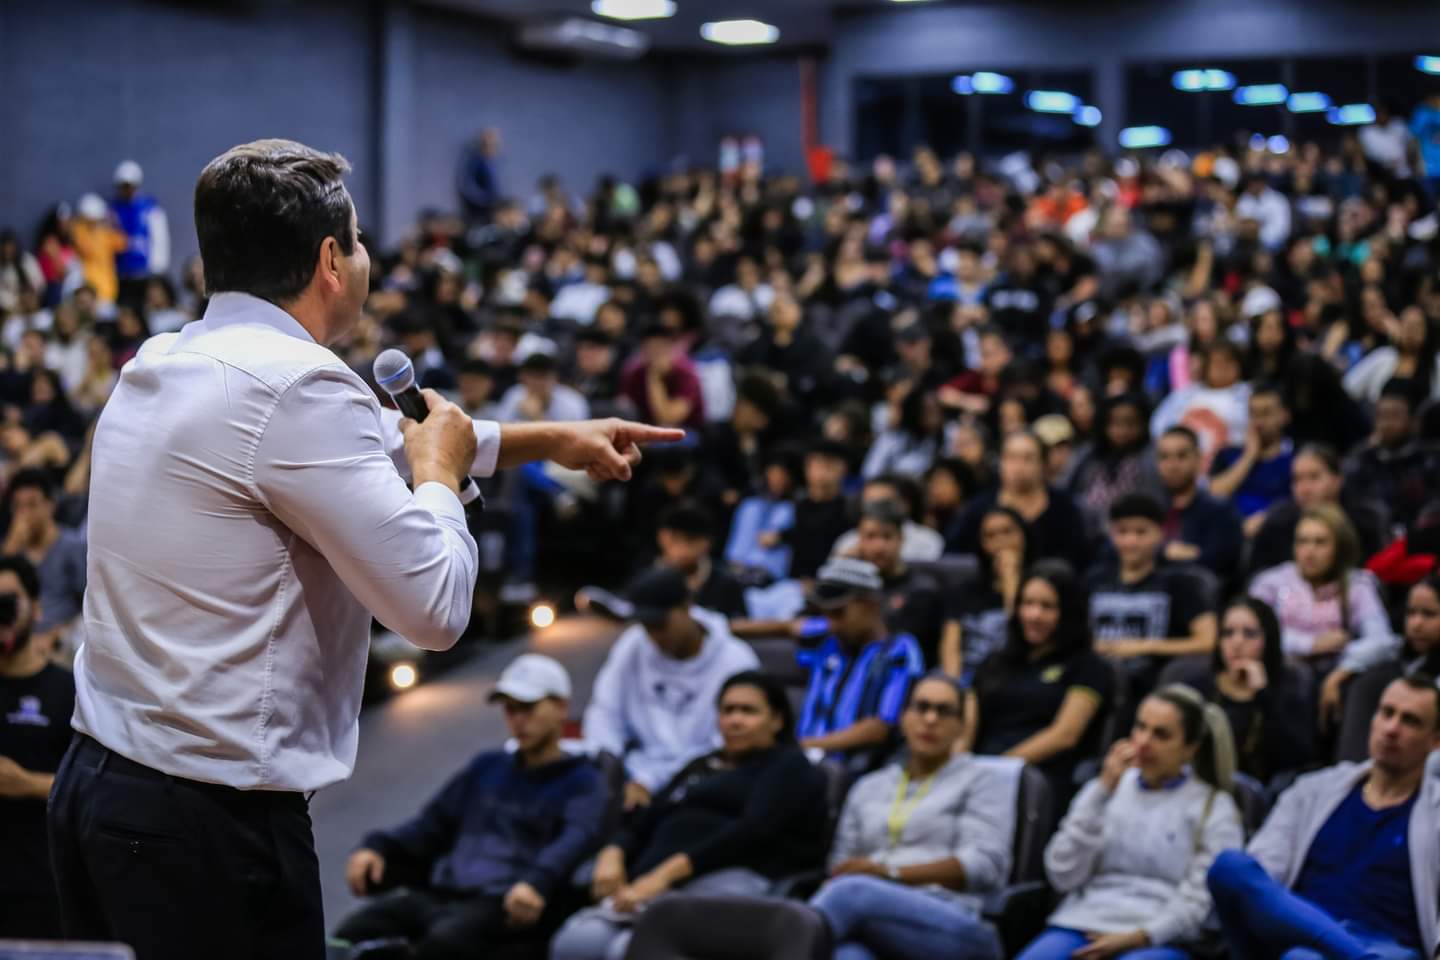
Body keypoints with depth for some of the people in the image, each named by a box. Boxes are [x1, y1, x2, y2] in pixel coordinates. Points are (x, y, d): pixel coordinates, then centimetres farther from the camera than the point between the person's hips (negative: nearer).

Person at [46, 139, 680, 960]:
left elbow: (357, 444, 24)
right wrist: (440, 469, 2)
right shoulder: (297, 386, -18)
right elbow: (436, 607, -17)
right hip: (212, 825, -9)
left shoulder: (165, 363, 9)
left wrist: (549, 439, 30)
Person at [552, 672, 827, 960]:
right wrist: (612, 854, 0)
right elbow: (640, 826, 25)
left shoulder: (789, 766, 13)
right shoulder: (699, 768, 33)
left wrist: (668, 871, -16)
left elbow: (754, 829, -5)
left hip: (729, 882, -6)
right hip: (654, 886, 6)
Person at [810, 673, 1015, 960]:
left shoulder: (983, 778, 15)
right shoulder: (868, 788, 29)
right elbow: (842, 869, 22)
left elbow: (985, 864, -1)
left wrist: (889, 871, -7)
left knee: (852, 894, -37)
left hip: (952, 929, -3)